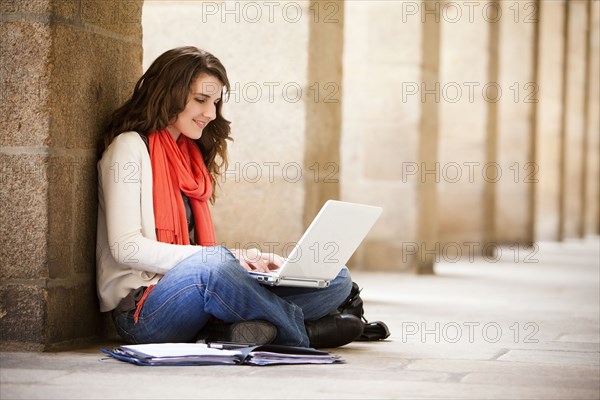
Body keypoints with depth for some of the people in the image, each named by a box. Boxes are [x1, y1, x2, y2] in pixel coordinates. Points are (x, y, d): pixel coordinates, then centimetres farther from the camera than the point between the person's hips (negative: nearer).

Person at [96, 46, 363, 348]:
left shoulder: (191, 153, 21)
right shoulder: (130, 147, -3)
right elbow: (126, 248, -14)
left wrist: (245, 258, -2)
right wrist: (227, 258, -20)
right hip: (142, 308, -8)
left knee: (336, 279, -4)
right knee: (212, 266, -41)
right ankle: (305, 332, -20)